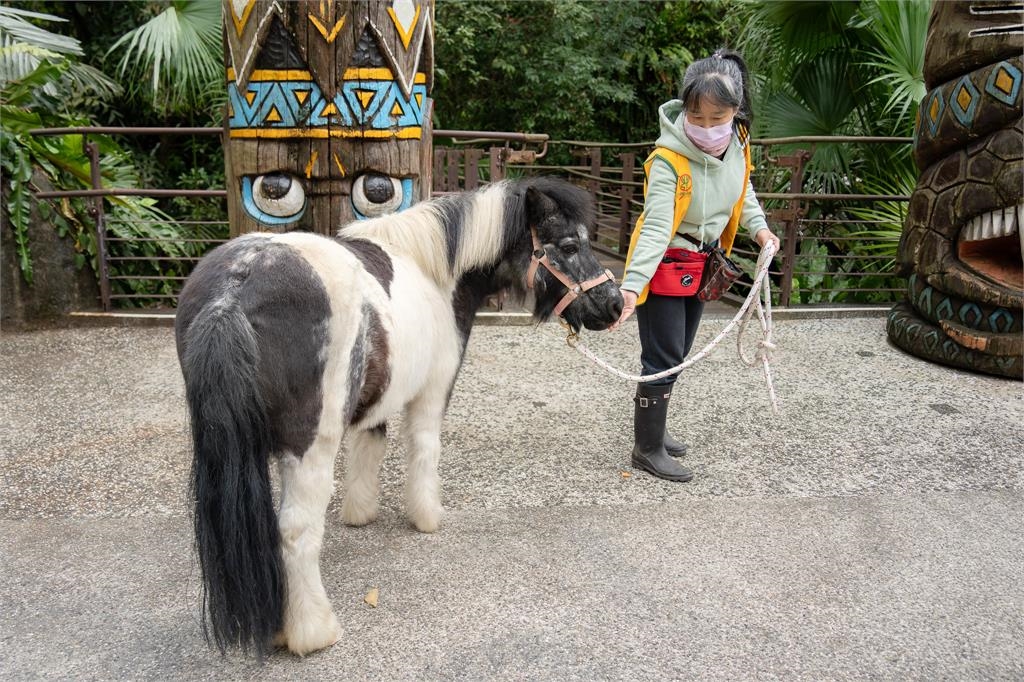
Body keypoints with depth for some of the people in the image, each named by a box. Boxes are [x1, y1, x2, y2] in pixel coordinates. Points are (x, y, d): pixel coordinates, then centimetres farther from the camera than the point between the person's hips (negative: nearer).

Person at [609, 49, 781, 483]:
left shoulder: (737, 142, -8)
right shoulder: (669, 159, -28)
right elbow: (656, 227, -35)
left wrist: (759, 227, 3)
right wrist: (632, 285, -45)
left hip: (701, 262, 7)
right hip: (666, 263, -7)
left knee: (677, 355, 18)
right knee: (664, 360, -4)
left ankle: (652, 427, 35)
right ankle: (647, 450, 11)